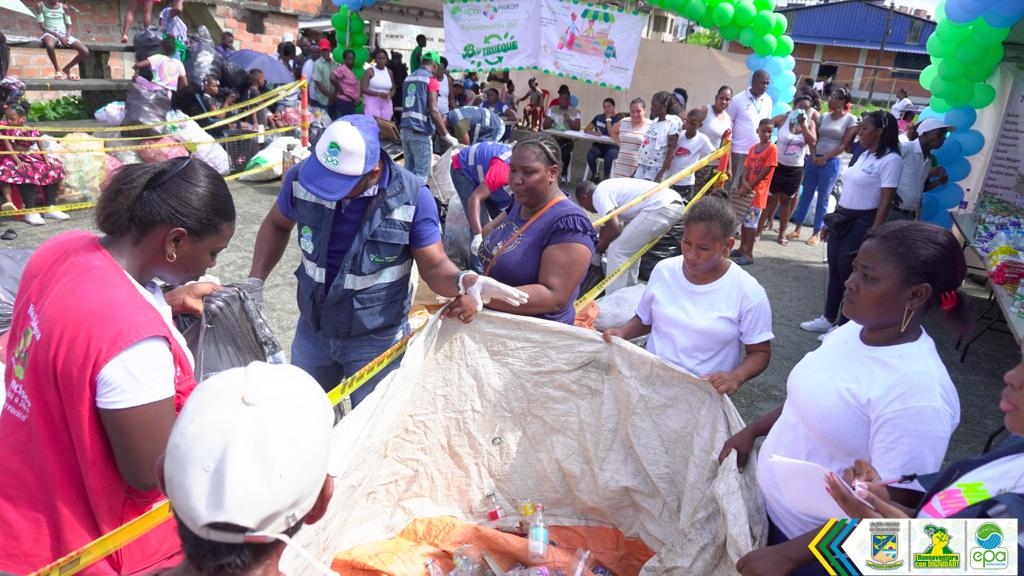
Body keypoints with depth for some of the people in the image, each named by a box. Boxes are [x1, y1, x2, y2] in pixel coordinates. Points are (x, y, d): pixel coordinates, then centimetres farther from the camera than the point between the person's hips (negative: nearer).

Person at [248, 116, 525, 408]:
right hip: (312, 330, 4)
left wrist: (463, 281, -40)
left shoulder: (412, 197, -24)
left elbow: (434, 265, -17)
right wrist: (255, 281, -4)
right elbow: (276, 225, 5)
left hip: (378, 340, -3)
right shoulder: (302, 177, -16)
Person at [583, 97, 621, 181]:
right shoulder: (599, 117, 12)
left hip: (612, 147, -3)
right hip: (599, 145, 3)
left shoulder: (618, 119, -1)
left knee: (609, 156, -37)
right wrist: (594, 132, -12)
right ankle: (595, 175, -4)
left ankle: (606, 178, -18)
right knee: (590, 155, -29)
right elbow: (586, 130, 10)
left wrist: (608, 119, -12)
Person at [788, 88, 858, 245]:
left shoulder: (851, 119, -4)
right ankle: (797, 229, 15)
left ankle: (817, 233, 11)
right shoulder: (824, 116, 9)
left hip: (832, 163, -4)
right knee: (806, 194, 7)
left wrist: (825, 158, -10)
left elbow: (845, 145, -7)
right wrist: (814, 156, -7)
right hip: (814, 160, 4)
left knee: (823, 199, 2)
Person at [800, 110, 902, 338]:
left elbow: (886, 201, -18)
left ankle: (844, 327, 15)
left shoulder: (891, 160, -14)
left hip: (862, 223, -8)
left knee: (849, 275, 1)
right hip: (842, 219, 8)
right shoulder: (864, 155, 12)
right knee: (834, 271, 15)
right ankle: (828, 318, 29)